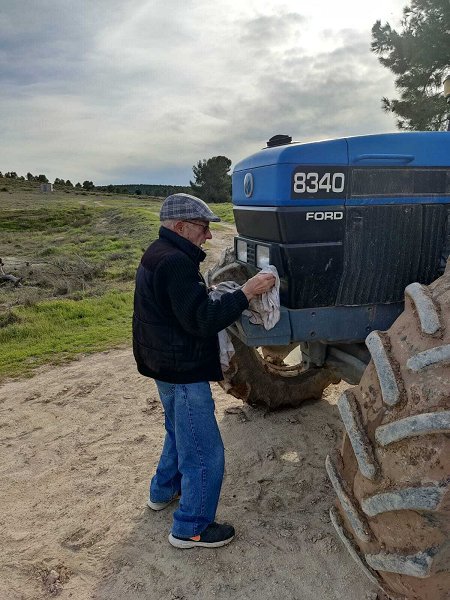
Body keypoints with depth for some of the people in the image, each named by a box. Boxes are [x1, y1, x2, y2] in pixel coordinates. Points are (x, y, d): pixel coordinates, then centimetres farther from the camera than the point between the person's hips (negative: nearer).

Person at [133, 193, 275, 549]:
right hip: (183, 372, -11)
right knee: (205, 453, 3)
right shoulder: (176, 263, -24)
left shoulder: (159, 255, 10)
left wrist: (223, 295, 6)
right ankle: (191, 529, 19)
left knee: (179, 432, 29)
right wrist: (245, 293, -24)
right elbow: (202, 320, -28)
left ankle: (164, 492, 48)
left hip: (169, 367, 11)